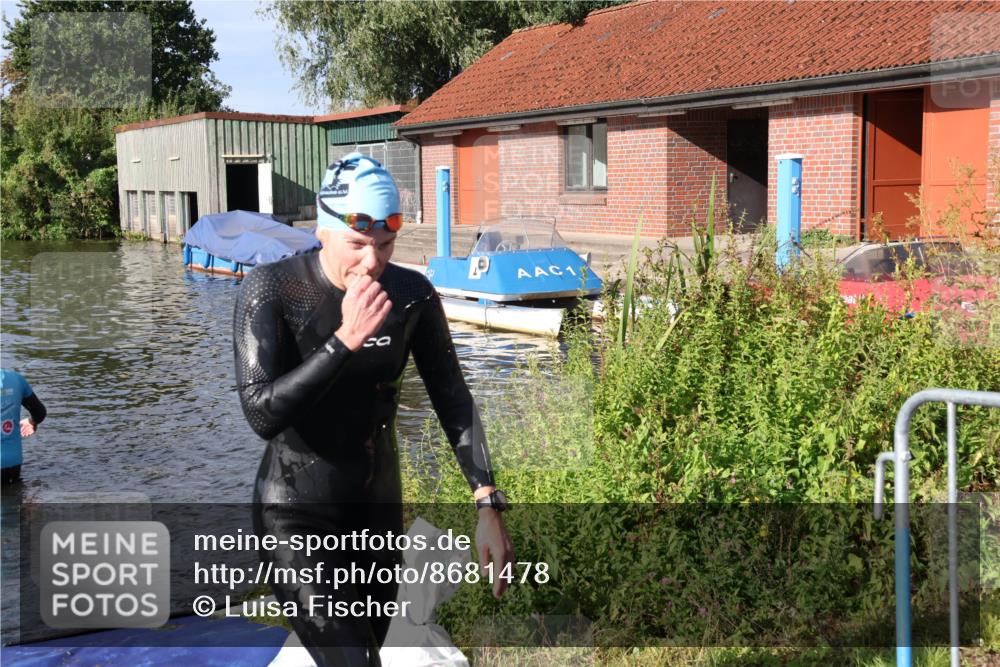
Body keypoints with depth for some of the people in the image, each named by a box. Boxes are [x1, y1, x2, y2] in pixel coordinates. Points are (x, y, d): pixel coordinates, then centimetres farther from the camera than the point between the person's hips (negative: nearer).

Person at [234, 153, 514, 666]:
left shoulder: (412, 294, -8)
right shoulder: (270, 290, -18)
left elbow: (452, 399, -1)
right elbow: (262, 415, -25)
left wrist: (488, 506, -9)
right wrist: (346, 338, -32)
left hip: (379, 505, 5)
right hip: (298, 512, -4)